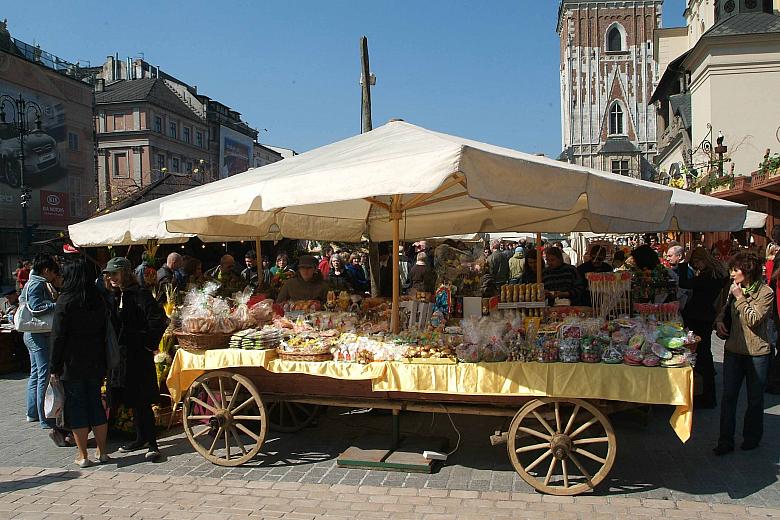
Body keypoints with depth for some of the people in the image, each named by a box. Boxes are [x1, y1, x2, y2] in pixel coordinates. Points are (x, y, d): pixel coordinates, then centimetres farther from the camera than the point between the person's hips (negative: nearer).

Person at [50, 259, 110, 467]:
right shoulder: (98, 299, 5)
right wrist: (102, 361, 13)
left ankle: (83, 456, 8)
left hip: (72, 363, -5)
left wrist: (55, 366, -6)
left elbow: (58, 336, -12)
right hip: (96, 361, 5)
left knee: (76, 406, 4)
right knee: (96, 404, 12)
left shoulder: (65, 300, -11)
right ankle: (102, 452, 18)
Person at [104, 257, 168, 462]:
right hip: (120, 354, 8)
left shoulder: (140, 295, -13)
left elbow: (159, 320, -21)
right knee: (131, 399, 15)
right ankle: (141, 438, 28)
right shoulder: (112, 297, 12)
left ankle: (152, 444, 0)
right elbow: (110, 324, 22)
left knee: (141, 401, -6)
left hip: (138, 355, -8)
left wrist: (150, 343, -16)